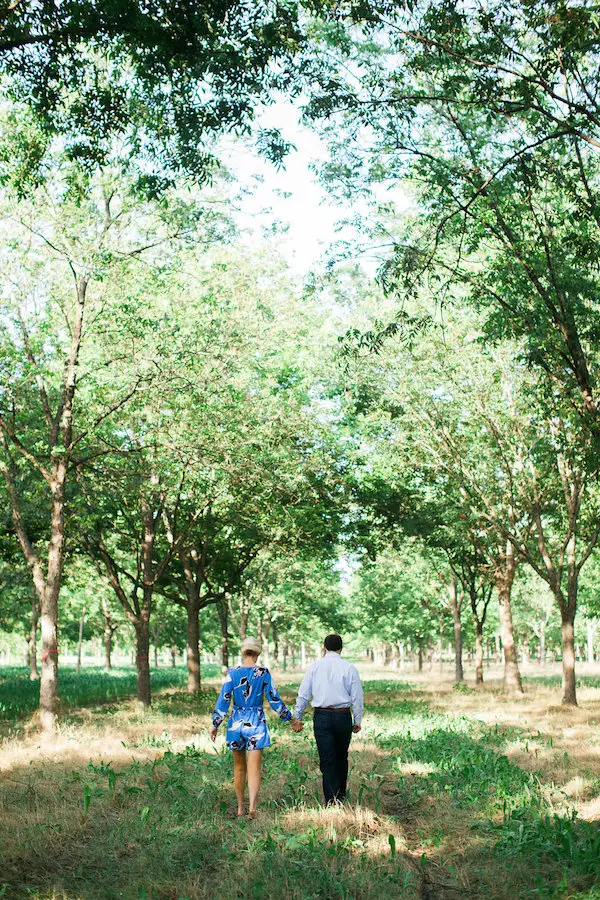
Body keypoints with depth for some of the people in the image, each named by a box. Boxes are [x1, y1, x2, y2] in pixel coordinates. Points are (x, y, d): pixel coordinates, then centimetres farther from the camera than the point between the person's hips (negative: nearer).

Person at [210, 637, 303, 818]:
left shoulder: (232, 673, -4)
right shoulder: (264, 673, -6)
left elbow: (223, 700, -5)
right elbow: (275, 700, -2)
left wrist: (215, 724, 2)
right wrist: (291, 719, 9)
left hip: (236, 722, 2)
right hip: (256, 722, -1)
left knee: (239, 767, 17)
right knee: (254, 768, 0)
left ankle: (240, 808, 24)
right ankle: (252, 806, -18)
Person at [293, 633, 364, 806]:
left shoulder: (314, 667, 2)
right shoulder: (349, 668, 0)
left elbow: (303, 694, 4)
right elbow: (357, 697, 1)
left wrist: (297, 718, 12)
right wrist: (357, 721, 10)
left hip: (321, 716, 0)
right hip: (343, 716, 1)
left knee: (327, 760, 1)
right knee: (341, 758, 17)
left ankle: (331, 802, -6)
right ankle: (340, 796, 27)